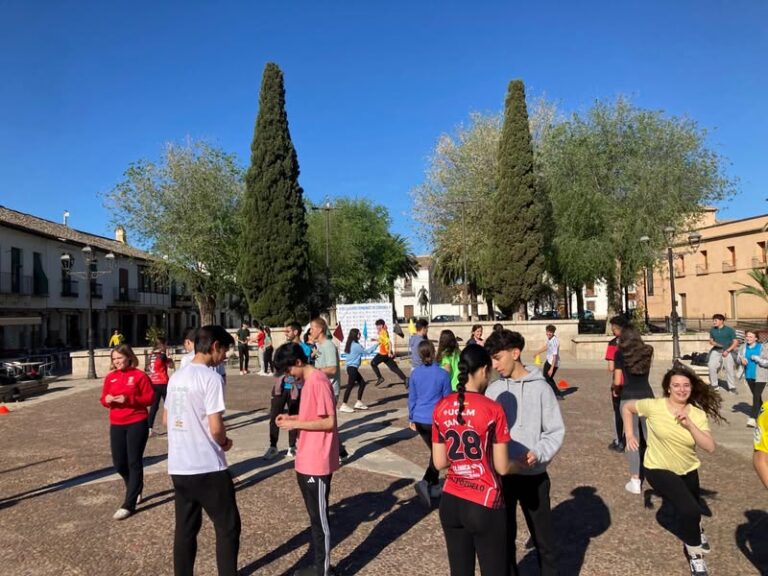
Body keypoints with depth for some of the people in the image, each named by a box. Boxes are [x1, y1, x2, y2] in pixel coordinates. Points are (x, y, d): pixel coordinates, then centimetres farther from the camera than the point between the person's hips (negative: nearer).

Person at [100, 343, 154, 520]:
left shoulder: (139, 375, -7)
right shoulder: (110, 377, 7)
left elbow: (150, 398, -8)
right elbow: (103, 399, 13)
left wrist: (128, 399, -20)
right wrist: (107, 400, -11)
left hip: (137, 424, -5)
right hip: (116, 425, 5)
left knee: (134, 463, -2)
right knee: (119, 463, 9)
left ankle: (128, 505, 2)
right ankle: (135, 488, 38)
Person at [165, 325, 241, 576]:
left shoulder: (175, 377, 9)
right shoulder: (211, 378, -16)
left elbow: (166, 419, 18)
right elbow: (215, 428, -20)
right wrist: (225, 442, 0)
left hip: (178, 467, 8)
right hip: (208, 468, -8)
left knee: (185, 529, 16)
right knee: (228, 528, 6)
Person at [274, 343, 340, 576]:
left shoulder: (318, 382, -20)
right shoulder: (310, 380, 10)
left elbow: (328, 422, -21)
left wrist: (296, 424, -17)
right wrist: (292, 417, 6)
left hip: (317, 463, -10)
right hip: (307, 461, 10)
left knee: (319, 518, 3)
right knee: (315, 515, 18)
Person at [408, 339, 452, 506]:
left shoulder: (415, 374, -2)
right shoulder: (442, 374, -11)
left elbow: (412, 398, 5)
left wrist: (411, 419, 16)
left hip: (420, 420, 4)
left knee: (434, 451, 22)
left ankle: (434, 484, 29)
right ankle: (425, 482, -11)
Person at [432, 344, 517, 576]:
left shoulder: (441, 408, -3)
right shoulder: (492, 410, -16)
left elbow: (439, 463, 3)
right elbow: (502, 468, -10)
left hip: (450, 503, 5)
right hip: (485, 505, -4)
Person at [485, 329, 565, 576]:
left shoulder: (540, 388, -9)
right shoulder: (493, 389, 0)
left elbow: (556, 431, -8)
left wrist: (538, 454, -23)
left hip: (533, 476, -3)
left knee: (542, 535, 12)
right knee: (503, 536, 16)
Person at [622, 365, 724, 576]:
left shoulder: (697, 414, -12)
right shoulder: (654, 406, -20)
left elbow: (710, 447, -19)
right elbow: (627, 407, -5)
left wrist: (689, 424, -30)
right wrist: (629, 434, -11)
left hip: (687, 470, 4)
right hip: (659, 469, -4)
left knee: (690, 511, 26)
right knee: (690, 510, -21)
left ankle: (694, 529, 65)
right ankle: (694, 552, 8)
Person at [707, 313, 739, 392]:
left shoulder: (729, 330, -7)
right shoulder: (712, 330, 3)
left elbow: (735, 342, -6)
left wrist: (727, 351, -13)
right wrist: (713, 343, -11)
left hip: (727, 351, -3)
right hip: (716, 351, 3)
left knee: (730, 369, -2)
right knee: (711, 366, -8)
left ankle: (732, 387, 9)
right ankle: (714, 385, 5)